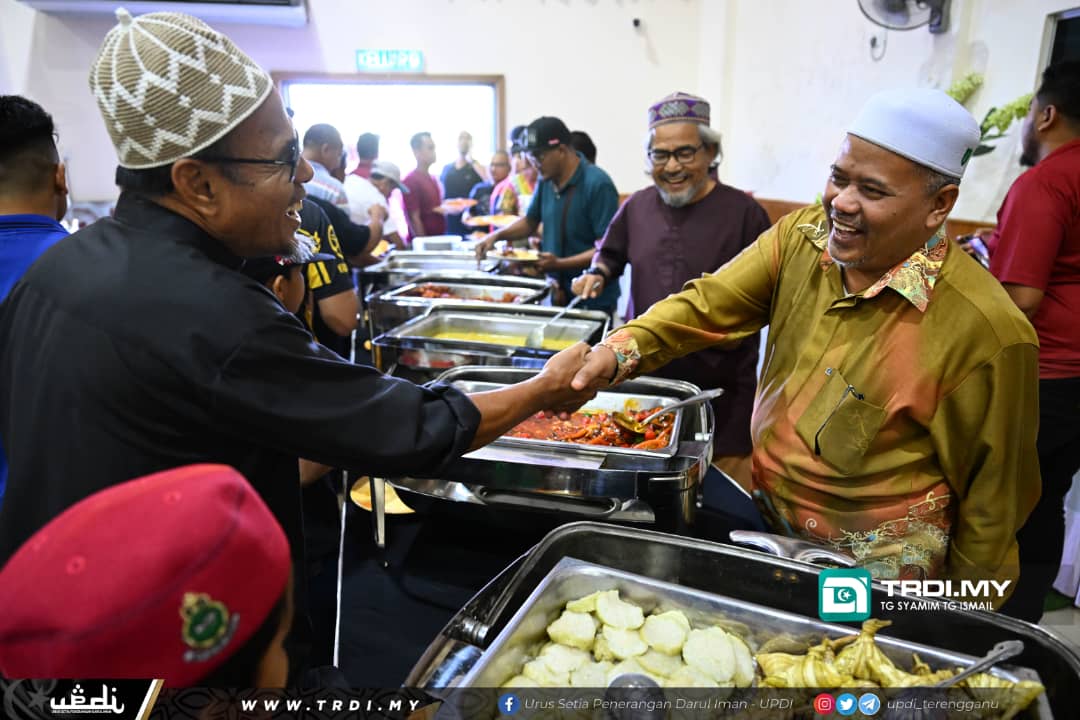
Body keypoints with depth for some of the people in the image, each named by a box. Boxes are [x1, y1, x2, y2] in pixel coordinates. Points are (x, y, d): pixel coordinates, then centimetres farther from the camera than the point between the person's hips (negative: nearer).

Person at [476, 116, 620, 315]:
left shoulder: (598, 184, -17)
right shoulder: (546, 181, 6)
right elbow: (530, 222, 20)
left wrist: (560, 264, -26)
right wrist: (497, 235, 3)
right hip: (556, 295, 6)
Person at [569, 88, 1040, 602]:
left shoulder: (986, 329, -24)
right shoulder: (802, 237, -9)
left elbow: (993, 493, -14)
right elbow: (709, 305, -8)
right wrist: (623, 349, -27)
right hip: (766, 520, 5)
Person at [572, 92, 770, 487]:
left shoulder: (743, 211, -7)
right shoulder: (637, 206, 6)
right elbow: (611, 252, 24)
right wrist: (597, 273, 5)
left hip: (720, 384, -4)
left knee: (726, 466, 5)